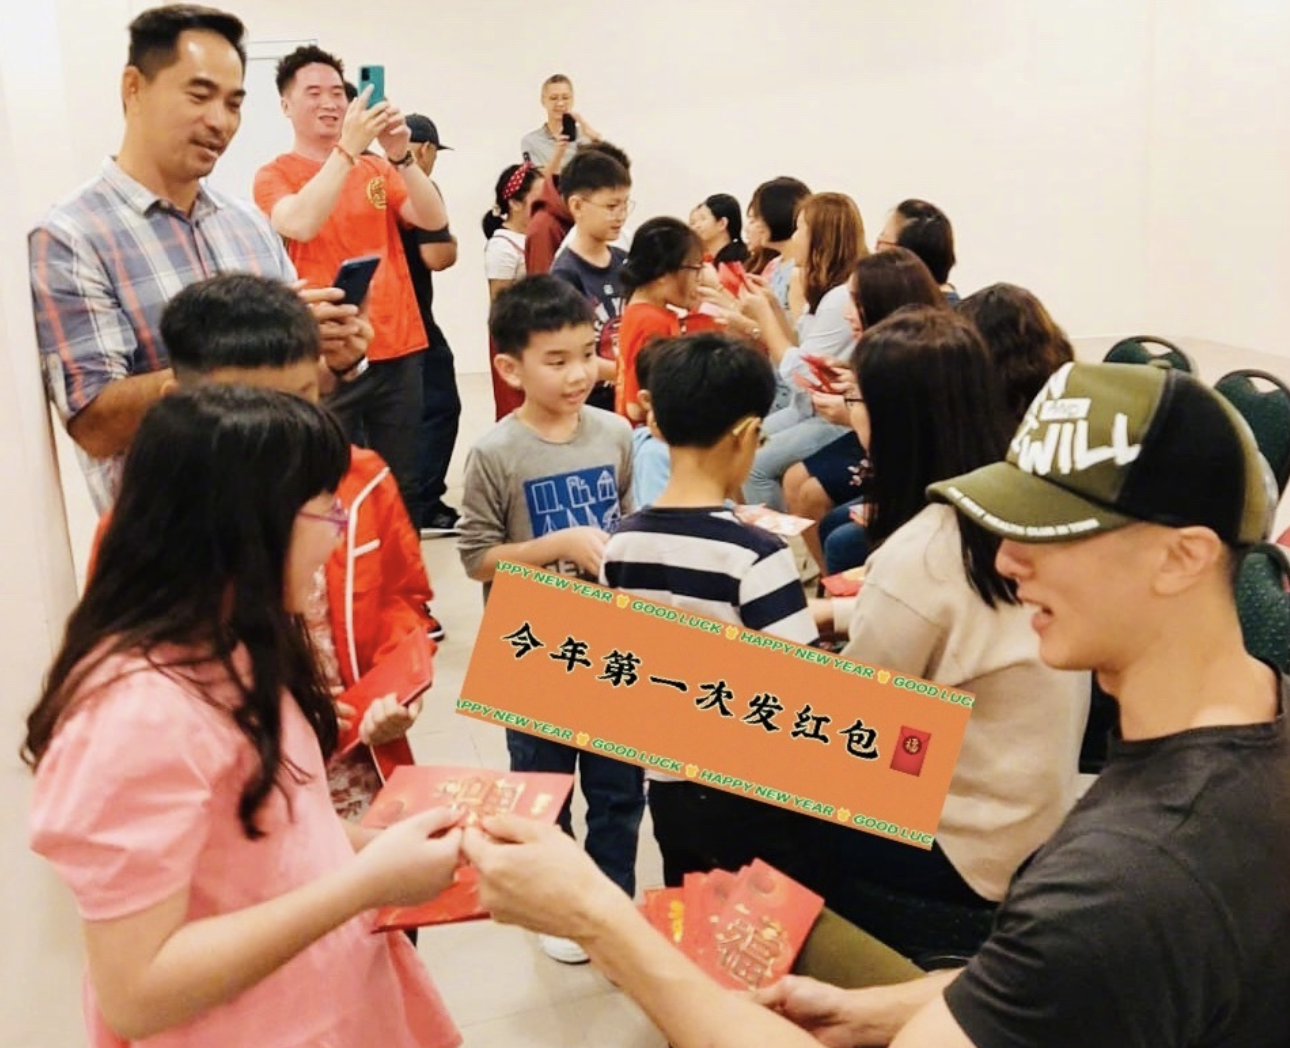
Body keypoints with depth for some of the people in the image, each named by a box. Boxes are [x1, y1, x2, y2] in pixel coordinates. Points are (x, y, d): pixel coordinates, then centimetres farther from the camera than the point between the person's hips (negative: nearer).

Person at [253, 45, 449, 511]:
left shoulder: (378, 168, 12)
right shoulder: (275, 175, 1)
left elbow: (434, 219, -3)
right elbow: (301, 224, -20)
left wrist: (401, 156, -17)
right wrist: (347, 147, -22)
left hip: (398, 350, 4)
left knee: (400, 486, 7)